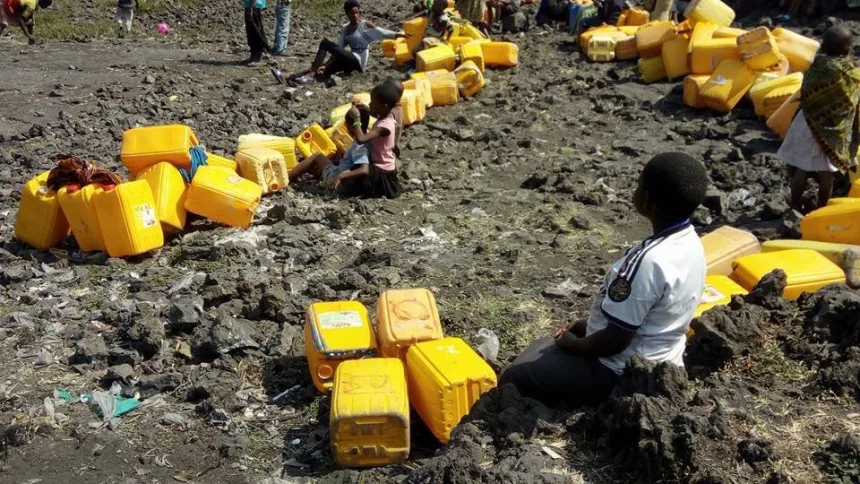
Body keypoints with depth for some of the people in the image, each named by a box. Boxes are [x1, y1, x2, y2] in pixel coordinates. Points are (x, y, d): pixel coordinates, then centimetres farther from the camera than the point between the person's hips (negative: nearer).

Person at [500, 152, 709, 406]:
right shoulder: (691, 243, -3)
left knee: (515, 377, 1)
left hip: (622, 375, -9)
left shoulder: (648, 261, -33)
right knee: (544, 347, 24)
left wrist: (572, 344, -8)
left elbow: (615, 340, -26)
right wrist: (588, 326, 9)